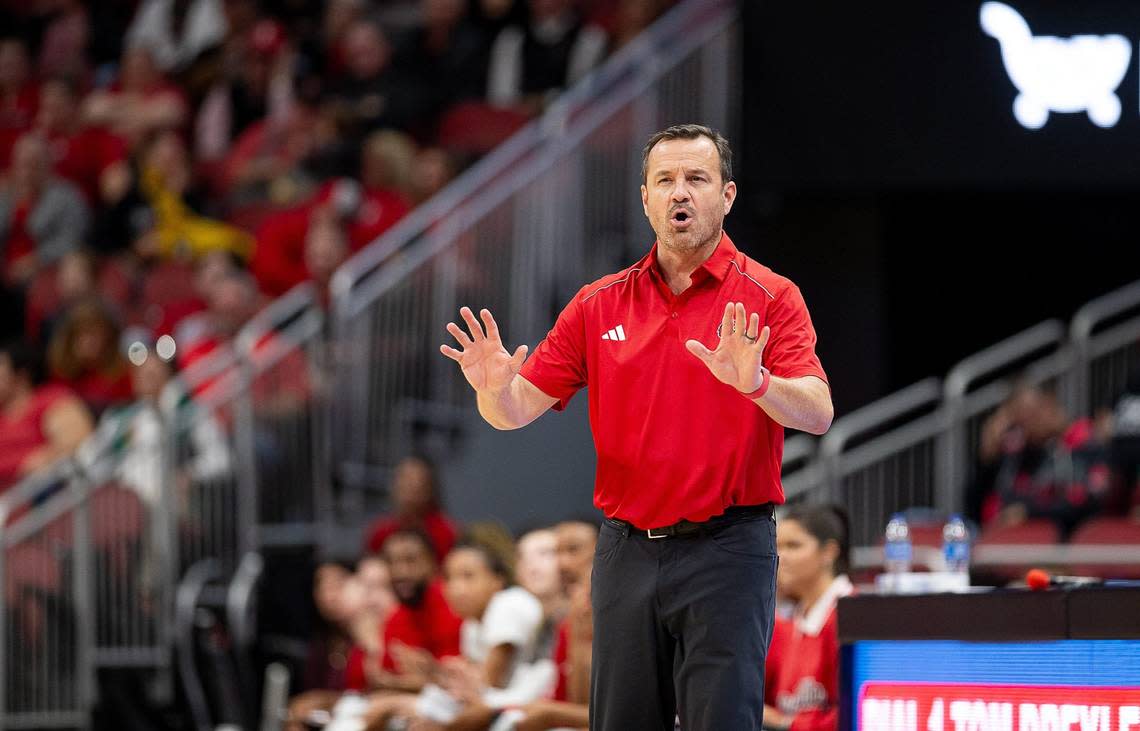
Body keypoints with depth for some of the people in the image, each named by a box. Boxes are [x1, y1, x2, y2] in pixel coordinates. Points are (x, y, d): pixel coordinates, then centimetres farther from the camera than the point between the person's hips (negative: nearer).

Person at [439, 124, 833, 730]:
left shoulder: (768, 298, -1)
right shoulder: (599, 305, 10)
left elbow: (817, 413, -13)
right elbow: (519, 409, 9)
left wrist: (756, 382, -34)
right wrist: (495, 388, -16)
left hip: (726, 549, -4)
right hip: (627, 551, 4)